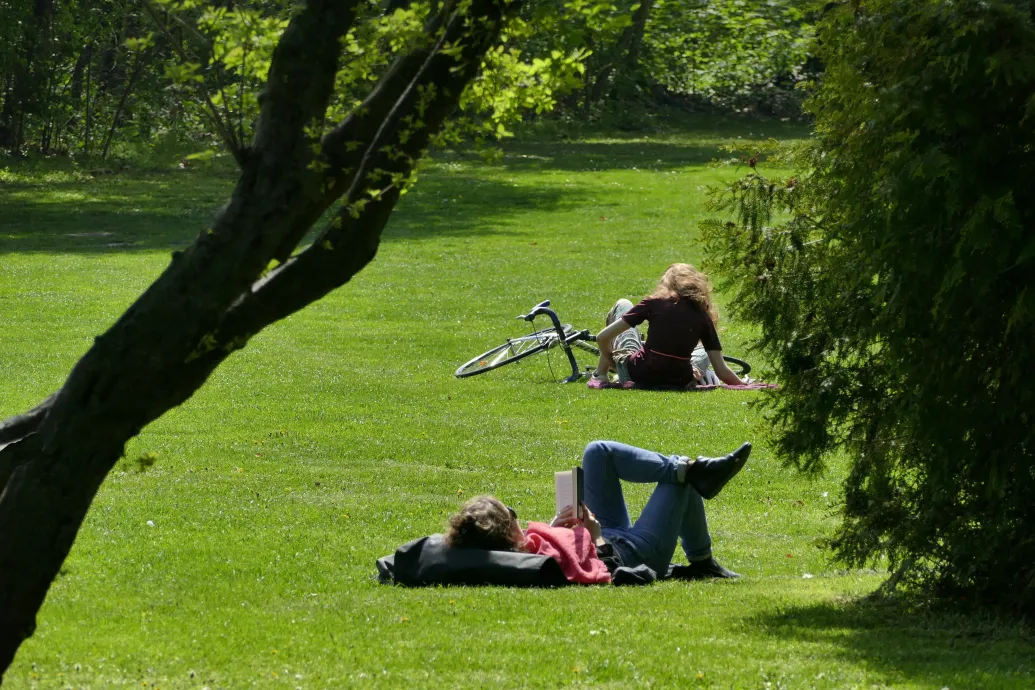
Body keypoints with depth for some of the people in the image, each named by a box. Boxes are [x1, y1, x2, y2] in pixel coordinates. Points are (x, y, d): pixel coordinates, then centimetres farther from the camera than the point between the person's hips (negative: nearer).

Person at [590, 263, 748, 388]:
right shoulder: (703, 317, -1)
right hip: (679, 383, 3)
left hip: (634, 377, -3)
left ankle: (600, 376, 25)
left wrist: (609, 358, 12)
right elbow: (722, 371, -4)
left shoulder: (653, 304, -7)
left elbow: (603, 337, -8)